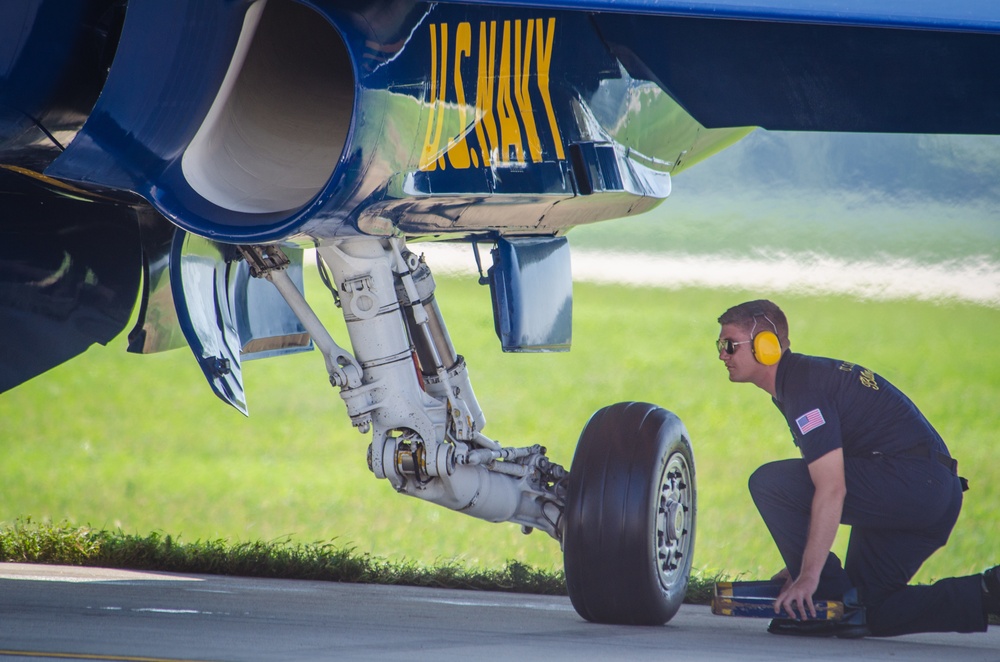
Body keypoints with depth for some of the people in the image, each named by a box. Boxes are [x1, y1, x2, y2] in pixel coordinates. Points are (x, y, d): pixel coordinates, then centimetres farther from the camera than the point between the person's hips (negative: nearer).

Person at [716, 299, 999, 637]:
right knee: (871, 609, 15)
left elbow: (832, 489, -22)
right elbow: (822, 481, 25)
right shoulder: (796, 378, 19)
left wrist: (809, 575, -23)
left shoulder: (804, 385, -13)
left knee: (769, 482, -13)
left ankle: (837, 604, -10)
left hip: (907, 479, -11)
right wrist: (804, 565, 22)